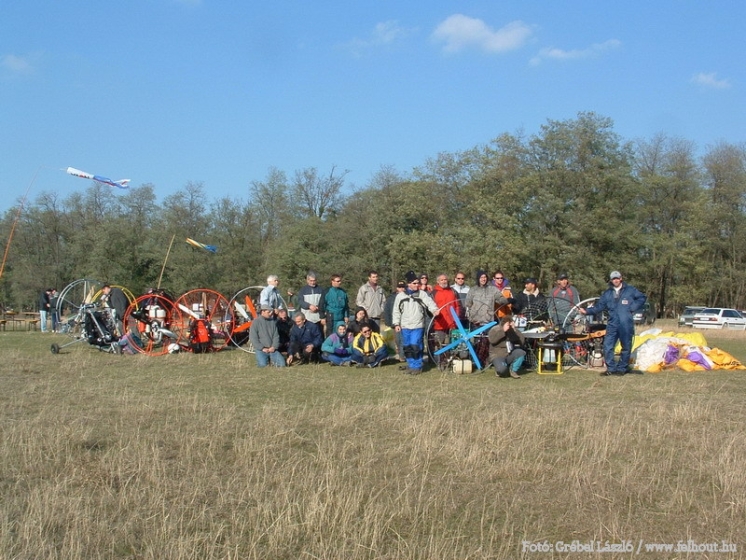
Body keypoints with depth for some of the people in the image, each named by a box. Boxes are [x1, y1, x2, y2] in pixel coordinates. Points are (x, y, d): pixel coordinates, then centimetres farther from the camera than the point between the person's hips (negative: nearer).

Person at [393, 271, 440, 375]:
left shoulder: (422, 294, 3)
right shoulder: (400, 296, 8)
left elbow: (429, 302, -12)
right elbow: (396, 311, 11)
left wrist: (434, 310, -32)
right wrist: (396, 323, 5)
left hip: (418, 326, -3)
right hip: (405, 327, 3)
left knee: (415, 346, -11)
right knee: (407, 347, 7)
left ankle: (417, 366, 0)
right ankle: (410, 365, 20)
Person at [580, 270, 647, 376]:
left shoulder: (630, 290, 6)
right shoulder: (607, 293, 14)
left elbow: (642, 298, 10)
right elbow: (599, 306, 10)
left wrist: (633, 308, -1)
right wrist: (587, 311, -3)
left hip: (626, 325, -2)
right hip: (612, 324, 2)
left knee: (626, 347, 5)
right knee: (607, 347, -5)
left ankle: (622, 368, 15)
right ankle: (611, 369, 4)